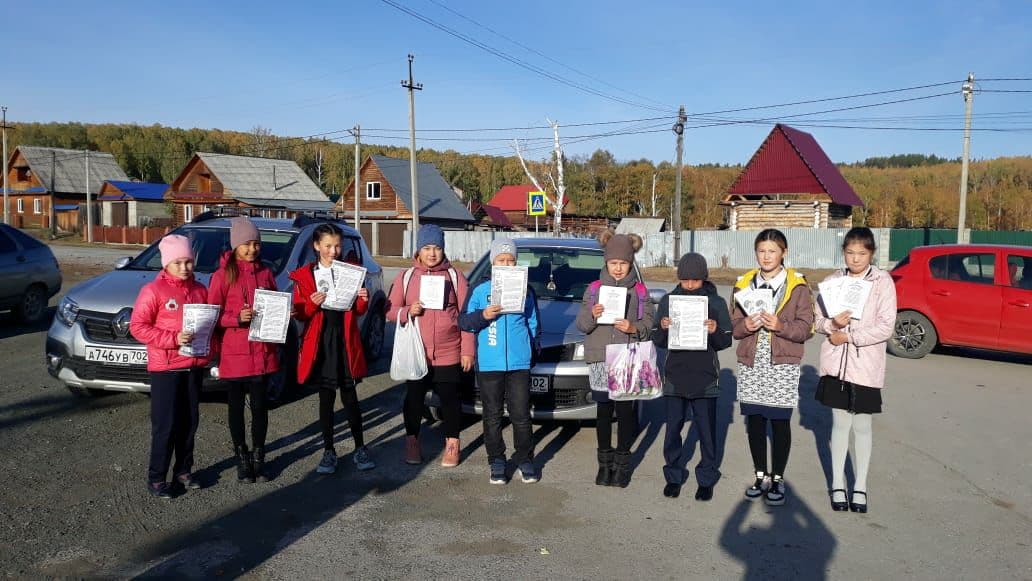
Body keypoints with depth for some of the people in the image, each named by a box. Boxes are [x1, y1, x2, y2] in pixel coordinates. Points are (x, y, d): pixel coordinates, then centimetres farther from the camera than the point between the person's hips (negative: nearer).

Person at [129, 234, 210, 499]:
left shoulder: (200, 290, 8)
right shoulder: (153, 290, -7)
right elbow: (137, 326, -10)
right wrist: (172, 339, -20)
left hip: (194, 366, 5)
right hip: (164, 367, -5)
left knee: (189, 421, 12)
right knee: (165, 424, -1)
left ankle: (183, 471, 25)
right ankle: (156, 478, 11)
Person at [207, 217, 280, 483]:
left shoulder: (265, 273, 7)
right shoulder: (223, 275, -5)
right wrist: (237, 318, -21)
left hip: (263, 352, 3)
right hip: (234, 353, -2)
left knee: (260, 406, 7)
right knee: (236, 407, 9)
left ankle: (259, 457, 22)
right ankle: (242, 458, 24)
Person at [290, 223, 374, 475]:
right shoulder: (304, 275, 3)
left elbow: (358, 312, 10)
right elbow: (299, 313, 0)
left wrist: (363, 300, -11)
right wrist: (312, 304, -19)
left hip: (346, 340, 1)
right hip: (320, 342, 0)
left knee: (350, 397, 3)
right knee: (326, 397, 6)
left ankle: (360, 448, 17)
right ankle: (329, 451, 17)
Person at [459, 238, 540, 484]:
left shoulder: (525, 291, 7)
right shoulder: (480, 291, 3)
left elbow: (532, 325, 15)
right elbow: (463, 322, 1)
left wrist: (529, 349, 8)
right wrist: (482, 315, -16)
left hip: (519, 364, 0)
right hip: (488, 364, 0)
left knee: (521, 415, 3)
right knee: (492, 416, 8)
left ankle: (525, 461, 16)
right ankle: (496, 462, 20)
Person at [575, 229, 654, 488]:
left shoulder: (640, 291, 5)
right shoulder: (594, 289, 7)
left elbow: (648, 326, 3)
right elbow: (581, 324, 4)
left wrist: (633, 328, -17)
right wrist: (592, 315, -16)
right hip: (600, 360, 1)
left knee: (625, 410, 1)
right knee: (604, 411, 5)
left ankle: (622, 462, 15)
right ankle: (605, 461, 18)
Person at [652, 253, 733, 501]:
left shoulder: (716, 302, 0)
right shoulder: (668, 300, 4)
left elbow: (726, 341, 1)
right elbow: (658, 341, 5)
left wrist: (715, 331, -20)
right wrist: (663, 328, -16)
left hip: (705, 378, -1)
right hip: (675, 376, 1)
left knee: (707, 431, 6)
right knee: (673, 429, 8)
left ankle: (707, 479, 21)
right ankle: (674, 476, 23)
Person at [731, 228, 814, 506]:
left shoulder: (797, 286, 0)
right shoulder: (744, 284, 9)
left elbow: (806, 327, -3)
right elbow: (733, 325, 10)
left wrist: (780, 325, -20)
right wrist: (745, 325, -12)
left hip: (782, 366, -3)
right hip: (751, 364, 3)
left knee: (780, 423, 4)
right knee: (754, 422, 8)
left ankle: (778, 479, 18)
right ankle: (761, 476, 24)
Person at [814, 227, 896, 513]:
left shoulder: (883, 281, -6)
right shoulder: (832, 280, 3)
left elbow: (886, 327, -11)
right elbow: (818, 318, 5)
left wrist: (849, 336, -12)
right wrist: (832, 323, -16)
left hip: (866, 365, -2)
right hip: (836, 363, 2)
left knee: (862, 427, 9)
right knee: (840, 424, 10)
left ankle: (860, 487, 22)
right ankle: (838, 484, 22)